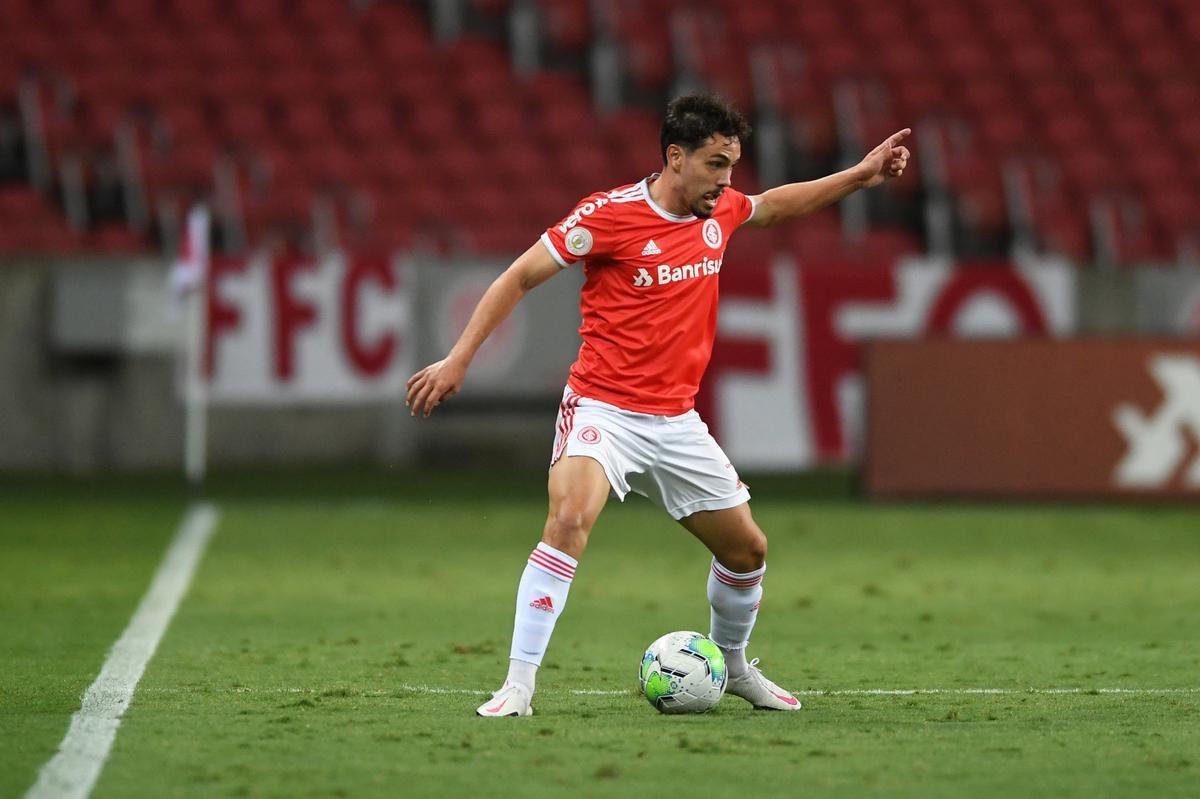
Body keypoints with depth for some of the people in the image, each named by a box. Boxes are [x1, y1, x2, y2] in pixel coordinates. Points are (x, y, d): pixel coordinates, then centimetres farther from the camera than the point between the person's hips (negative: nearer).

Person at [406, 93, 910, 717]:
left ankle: (732, 665, 40)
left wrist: (860, 176, 24)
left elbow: (773, 206, 29)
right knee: (569, 519, -31)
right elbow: (521, 276, -9)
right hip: (602, 408, -7)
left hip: (676, 421, 7)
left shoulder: (719, 212, 5)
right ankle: (518, 685, -29)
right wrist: (458, 359, -13)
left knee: (747, 549, 12)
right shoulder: (609, 215, -14)